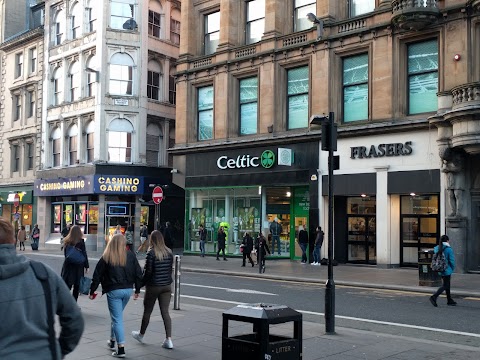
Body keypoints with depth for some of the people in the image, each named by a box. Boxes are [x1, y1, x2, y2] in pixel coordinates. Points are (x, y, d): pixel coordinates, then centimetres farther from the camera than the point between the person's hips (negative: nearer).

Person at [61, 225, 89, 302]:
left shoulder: (66, 241, 2)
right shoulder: (81, 242, -11)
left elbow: (65, 254, 9)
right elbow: (84, 255, -10)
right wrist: (86, 266, -4)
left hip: (68, 266, 3)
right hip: (78, 267, -3)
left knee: (67, 286, 8)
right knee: (76, 287, 7)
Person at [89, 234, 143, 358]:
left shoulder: (106, 257, -6)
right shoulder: (130, 256, 1)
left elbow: (97, 276, -2)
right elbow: (138, 273, 4)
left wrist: (92, 291, 8)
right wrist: (137, 290, 15)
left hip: (113, 291, -4)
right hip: (128, 290, 4)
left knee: (117, 319, -1)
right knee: (117, 316, 22)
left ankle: (121, 349, -4)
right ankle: (112, 341, 35)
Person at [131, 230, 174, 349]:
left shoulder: (151, 253, -14)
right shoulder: (169, 252, 2)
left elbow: (148, 271, -14)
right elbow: (170, 268, 8)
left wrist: (142, 282, 0)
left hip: (153, 286, -4)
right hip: (167, 286, 4)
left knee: (147, 311, 13)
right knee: (165, 312, 5)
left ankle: (141, 334, 32)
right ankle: (168, 339, -2)